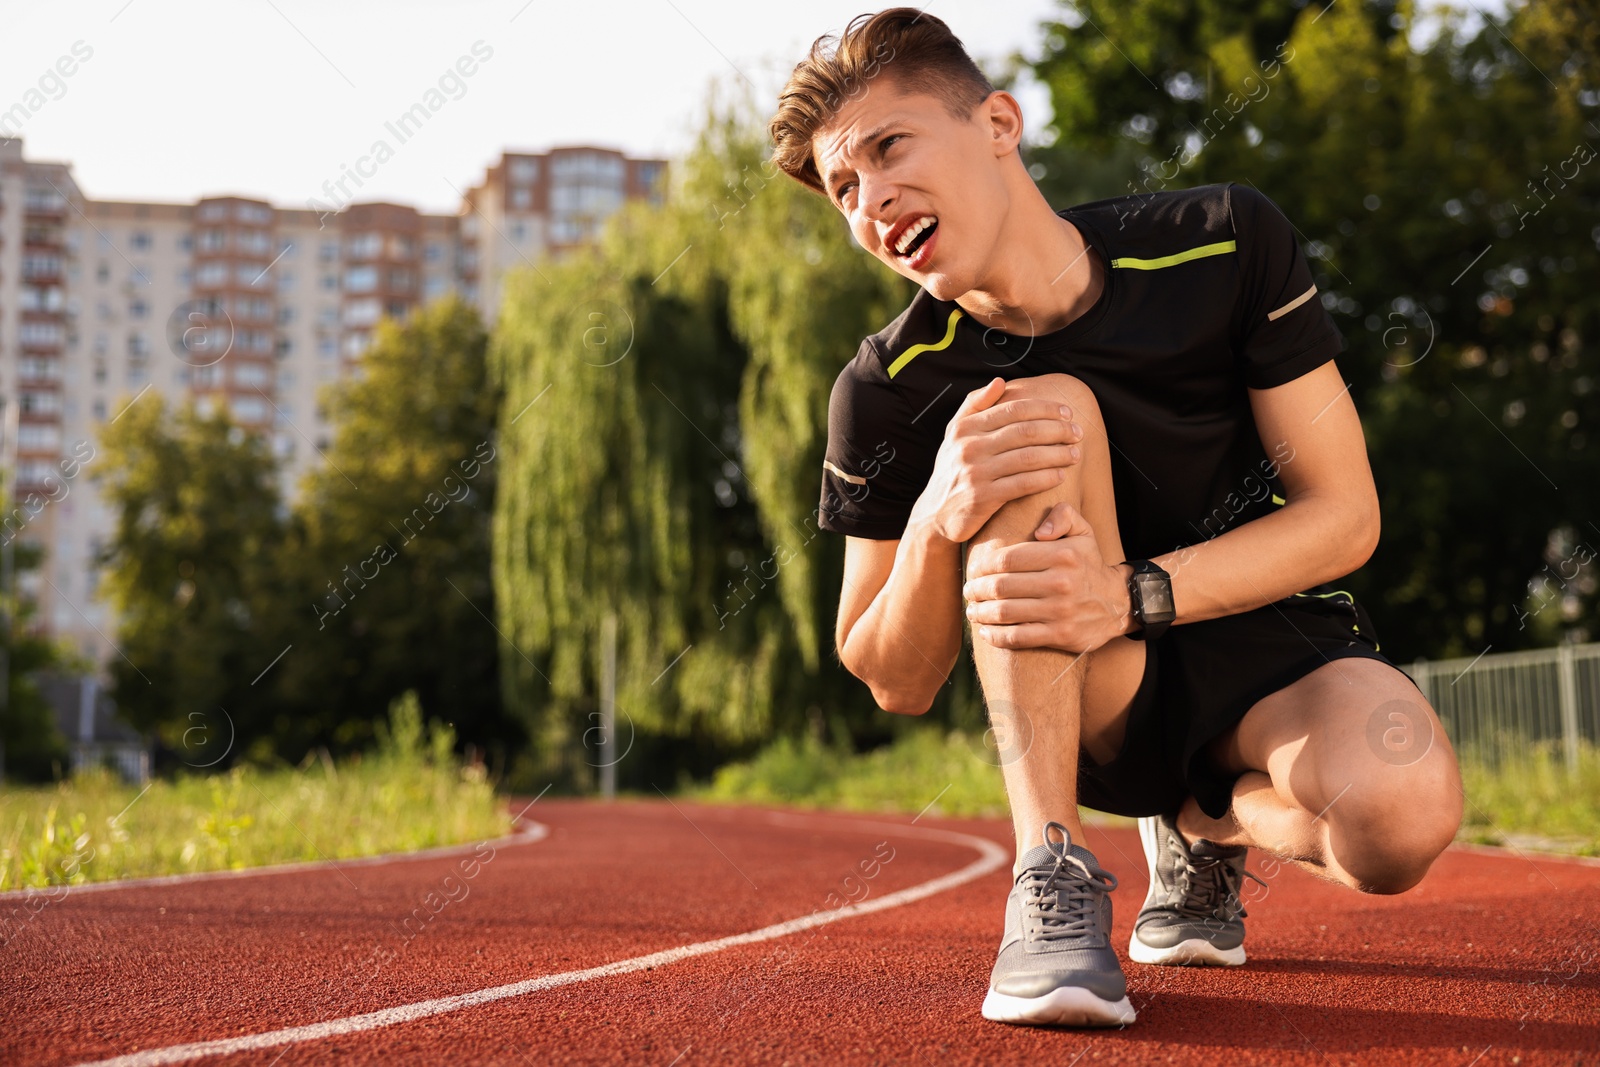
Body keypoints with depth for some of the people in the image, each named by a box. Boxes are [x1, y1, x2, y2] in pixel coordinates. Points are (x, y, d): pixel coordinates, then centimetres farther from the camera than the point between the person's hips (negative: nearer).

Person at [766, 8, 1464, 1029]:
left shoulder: (1226, 243, -12)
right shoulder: (889, 389, -11)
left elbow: (1343, 512, -11)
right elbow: (897, 684, -8)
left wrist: (1132, 596, -28)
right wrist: (938, 519, -30)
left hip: (1272, 648, 1)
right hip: (1084, 709, 0)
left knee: (1400, 817, -36)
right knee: (1049, 407, -29)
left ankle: (1208, 822, 3)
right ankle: (1054, 874, -28)